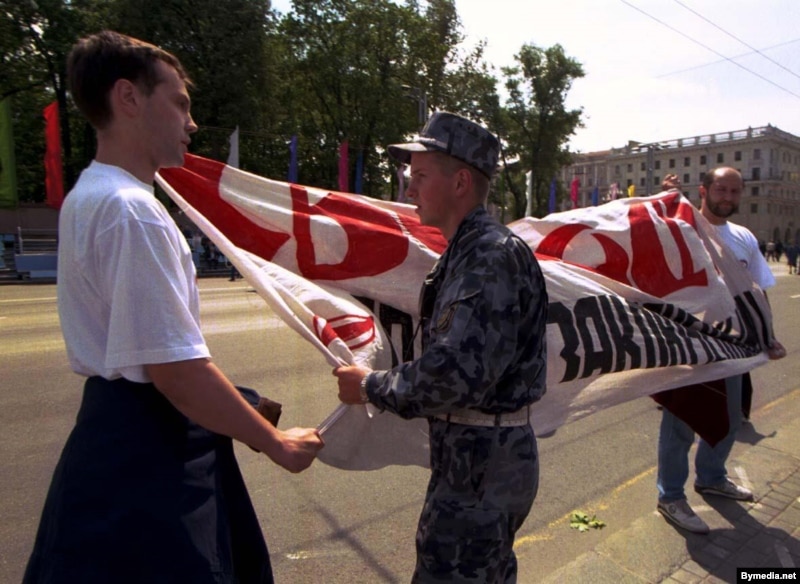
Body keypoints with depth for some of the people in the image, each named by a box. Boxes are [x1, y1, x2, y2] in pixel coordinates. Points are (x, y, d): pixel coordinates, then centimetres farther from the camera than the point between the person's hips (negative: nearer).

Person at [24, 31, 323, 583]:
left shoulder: (89, 197, 10)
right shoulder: (132, 210, -23)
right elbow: (177, 371, -27)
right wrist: (277, 443, -15)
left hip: (118, 424, 10)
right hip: (150, 444, -10)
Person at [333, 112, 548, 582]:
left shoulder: (493, 255, -22)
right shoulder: (468, 252, 10)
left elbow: (457, 375, -29)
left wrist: (369, 386, -15)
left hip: (482, 465, -10)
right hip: (473, 455, 10)